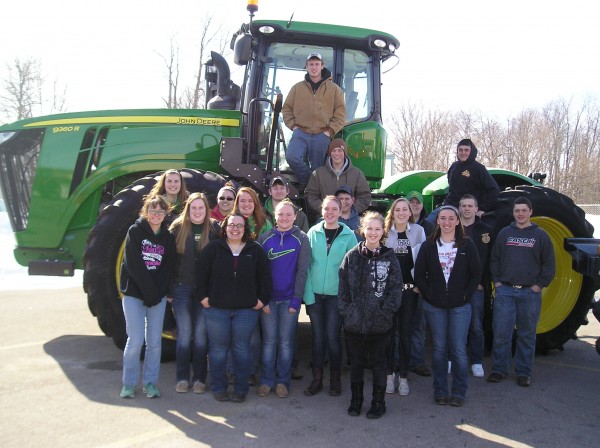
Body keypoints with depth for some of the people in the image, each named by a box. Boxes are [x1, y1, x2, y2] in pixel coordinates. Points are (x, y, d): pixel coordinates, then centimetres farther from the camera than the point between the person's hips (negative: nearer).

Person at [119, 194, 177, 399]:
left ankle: (150, 383, 17)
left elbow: (169, 267, 2)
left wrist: (157, 293, -10)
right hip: (134, 294, -3)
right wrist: (149, 292, -14)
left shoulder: (168, 237, 6)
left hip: (158, 296, 3)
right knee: (135, 341, -5)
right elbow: (133, 265, -10)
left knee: (154, 342, 4)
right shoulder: (135, 232, -3)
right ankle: (129, 384, 11)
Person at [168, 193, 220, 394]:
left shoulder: (214, 229, 0)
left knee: (201, 333, 6)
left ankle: (199, 379, 16)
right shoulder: (177, 228, 1)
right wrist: (168, 289, -3)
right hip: (181, 287, 0)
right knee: (184, 332, 5)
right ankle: (182, 378, 15)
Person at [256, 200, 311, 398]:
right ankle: (267, 380, 18)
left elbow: (302, 271, -4)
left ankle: (283, 381, 19)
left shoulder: (301, 239, -2)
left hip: (289, 298, -1)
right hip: (268, 297, 2)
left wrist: (297, 298, -10)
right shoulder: (265, 238, 3)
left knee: (286, 341, 7)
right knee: (269, 340, 8)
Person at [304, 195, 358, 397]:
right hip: (314, 293, 2)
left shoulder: (348, 235, -2)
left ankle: (335, 380, 20)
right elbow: (306, 263, 1)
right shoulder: (313, 232, 1)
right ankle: (317, 379, 21)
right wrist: (307, 292, -6)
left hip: (336, 294, -1)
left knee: (332, 337, 3)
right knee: (318, 336, 9)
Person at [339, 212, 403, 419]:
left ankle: (378, 402, 25)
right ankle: (356, 399, 30)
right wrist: (345, 311, -5)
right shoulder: (352, 256, 1)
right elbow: (343, 286, 1)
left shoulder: (390, 257, -2)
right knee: (356, 361, 14)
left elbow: (396, 288, -3)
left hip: (380, 323, -1)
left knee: (379, 362, 10)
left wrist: (386, 311, -10)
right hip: (354, 321, 1)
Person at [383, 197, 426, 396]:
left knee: (405, 334, 6)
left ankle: (403, 377, 18)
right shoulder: (385, 232, 1)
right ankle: (389, 374, 20)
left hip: (409, 289, 0)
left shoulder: (418, 231, 2)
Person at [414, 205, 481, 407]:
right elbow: (419, 274, 3)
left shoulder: (467, 245, 0)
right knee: (439, 349, 9)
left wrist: (466, 295, -5)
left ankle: (459, 392, 14)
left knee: (458, 350, 1)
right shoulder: (428, 246, 2)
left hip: (460, 306, -1)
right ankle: (440, 391, 19)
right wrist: (428, 294, -5)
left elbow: (476, 274, 2)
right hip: (434, 306, 1)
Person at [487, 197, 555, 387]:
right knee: (501, 332, 1)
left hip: (530, 293, -1)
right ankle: (499, 369, 13)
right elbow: (495, 259, 9)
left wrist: (540, 284, -5)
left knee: (527, 335, 8)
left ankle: (524, 372, 18)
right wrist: (497, 281, 1)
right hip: (505, 291, 1)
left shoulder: (540, 235, 2)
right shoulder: (504, 233, 7)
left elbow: (549, 264, 2)